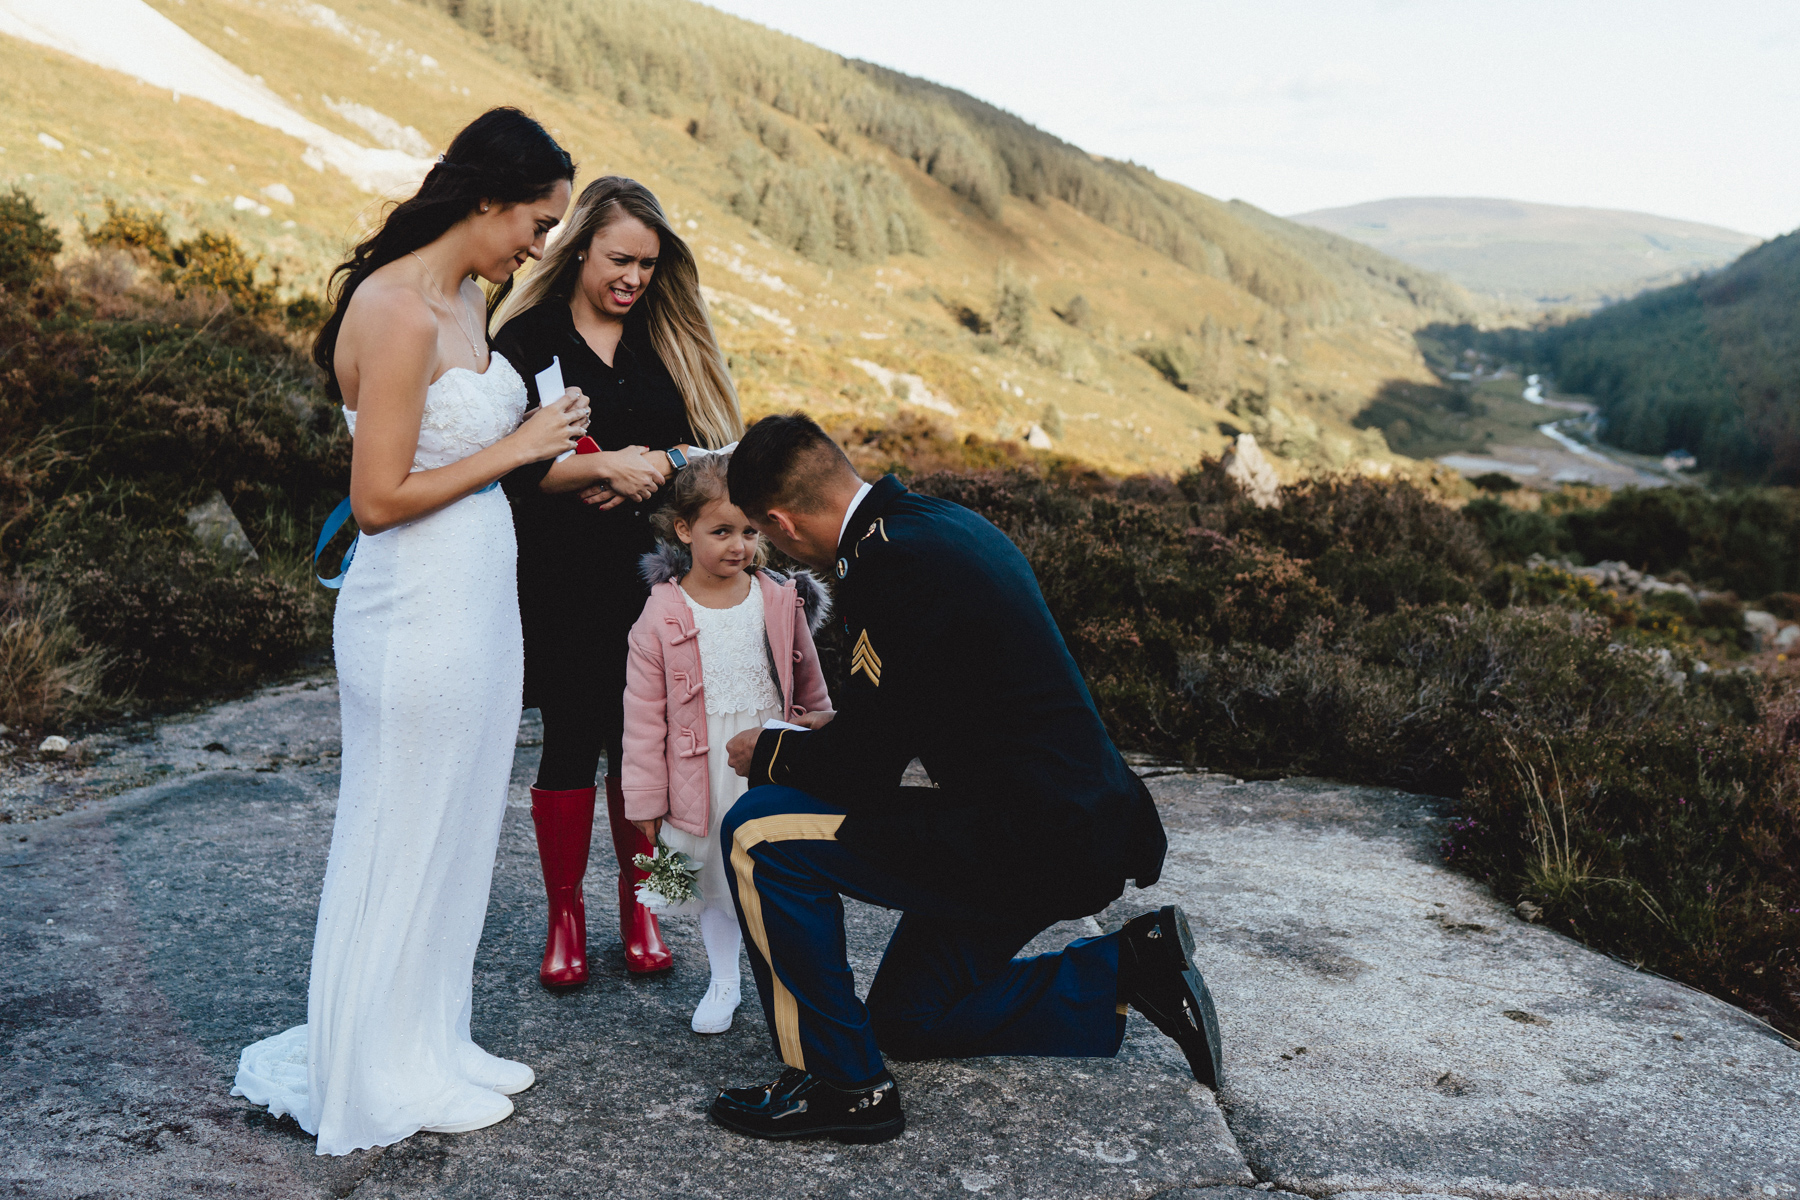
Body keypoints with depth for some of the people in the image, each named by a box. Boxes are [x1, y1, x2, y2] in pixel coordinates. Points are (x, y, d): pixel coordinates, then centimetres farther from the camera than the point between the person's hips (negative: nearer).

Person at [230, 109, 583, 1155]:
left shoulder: (467, 300, 10)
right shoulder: (397, 312, -19)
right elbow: (381, 497, -21)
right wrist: (516, 448, -15)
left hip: (477, 604, 9)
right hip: (418, 613, -9)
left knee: (458, 832, 17)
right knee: (405, 840, 5)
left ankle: (432, 1046, 32)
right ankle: (381, 1079, 23)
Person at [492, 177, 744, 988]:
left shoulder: (670, 339, 10)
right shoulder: (529, 338, -1)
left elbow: (712, 443, 6)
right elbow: (510, 465, -9)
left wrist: (653, 466, -12)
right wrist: (604, 466, -19)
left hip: (654, 572, 3)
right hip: (564, 578, -2)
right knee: (571, 742, 3)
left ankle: (639, 906, 23)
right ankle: (565, 916, 18)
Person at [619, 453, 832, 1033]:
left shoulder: (781, 600, -3)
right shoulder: (663, 613, -9)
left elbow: (809, 686, 10)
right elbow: (644, 712, -5)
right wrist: (646, 800, -4)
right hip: (702, 776, 0)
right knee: (713, 879, 15)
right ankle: (723, 981, 34)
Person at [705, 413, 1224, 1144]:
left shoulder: (891, 560, -22)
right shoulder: (944, 522, 9)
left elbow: (862, 769, -18)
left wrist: (769, 754, 1)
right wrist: (834, 727, 26)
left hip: (1033, 842, -10)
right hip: (1077, 823, 10)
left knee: (760, 833, -11)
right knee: (906, 1020, 24)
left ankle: (838, 1084, -1)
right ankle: (1127, 971, 20)